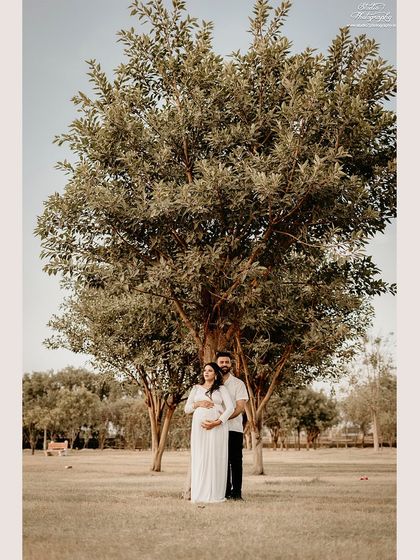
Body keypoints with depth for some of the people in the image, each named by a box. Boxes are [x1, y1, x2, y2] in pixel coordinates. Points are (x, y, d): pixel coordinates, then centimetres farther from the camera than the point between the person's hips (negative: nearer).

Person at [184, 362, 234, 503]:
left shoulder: (222, 389, 10)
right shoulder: (196, 388, 17)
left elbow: (230, 408, -3)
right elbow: (187, 409, 14)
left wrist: (217, 422, -15)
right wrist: (199, 404, -5)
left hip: (217, 427, -2)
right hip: (199, 426, 2)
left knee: (216, 458, -5)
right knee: (200, 458, -3)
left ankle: (215, 494, -3)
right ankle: (199, 494, -1)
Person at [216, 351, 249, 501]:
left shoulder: (238, 384, 3)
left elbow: (241, 407, -7)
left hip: (234, 428, -2)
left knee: (235, 460, -3)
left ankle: (237, 492, 0)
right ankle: (225, 491, 11)